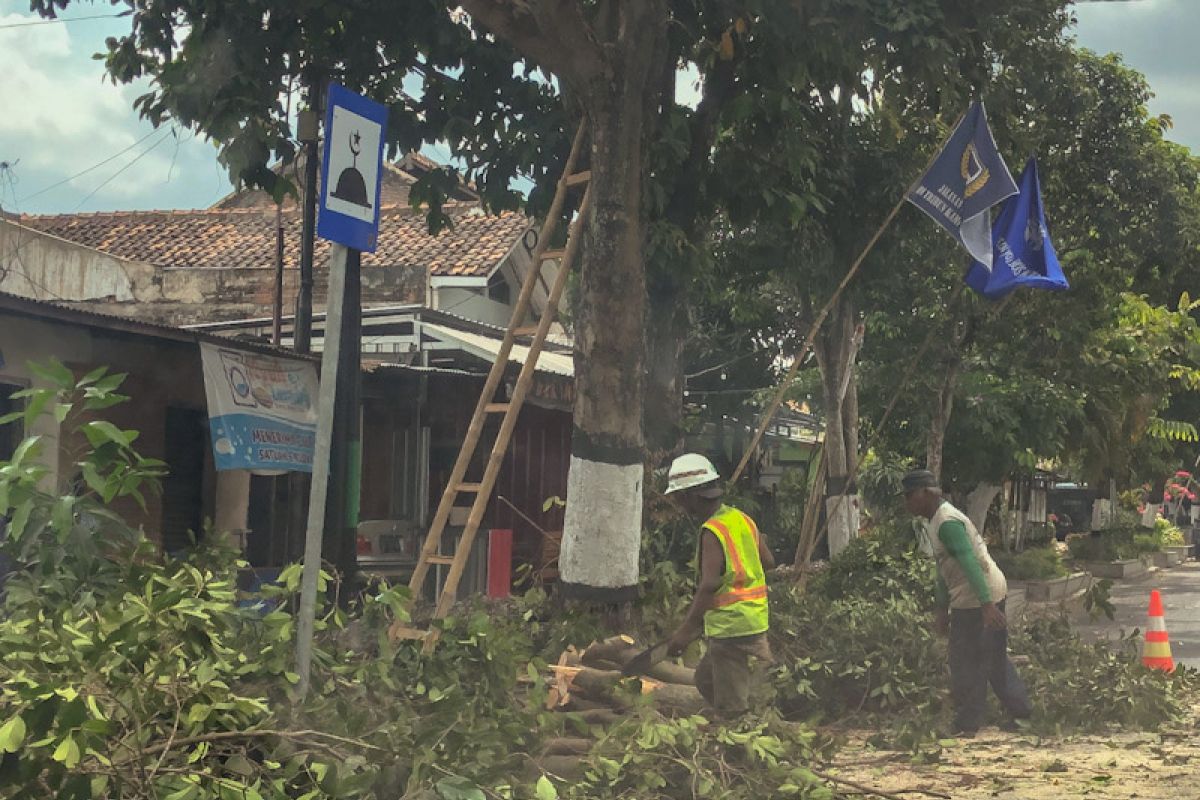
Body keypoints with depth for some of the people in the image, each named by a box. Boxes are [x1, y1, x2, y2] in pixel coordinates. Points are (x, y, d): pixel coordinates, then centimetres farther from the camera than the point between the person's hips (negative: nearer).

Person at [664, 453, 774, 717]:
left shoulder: (712, 531, -17)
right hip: (755, 621, 9)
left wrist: (686, 630, -22)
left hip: (731, 627, -9)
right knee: (705, 679, 24)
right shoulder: (741, 518, 9)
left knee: (732, 708, -4)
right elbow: (768, 562, 17)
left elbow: (709, 585, -25)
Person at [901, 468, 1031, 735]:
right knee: (994, 660, 17)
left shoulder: (947, 523, -19)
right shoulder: (937, 521, 15)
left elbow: (970, 563, -27)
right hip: (989, 594, 10)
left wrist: (986, 605, -33)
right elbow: (945, 568, 23)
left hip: (978, 599, -10)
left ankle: (966, 726, 3)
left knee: (967, 665, -3)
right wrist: (942, 608, 24)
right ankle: (1021, 713, 24)